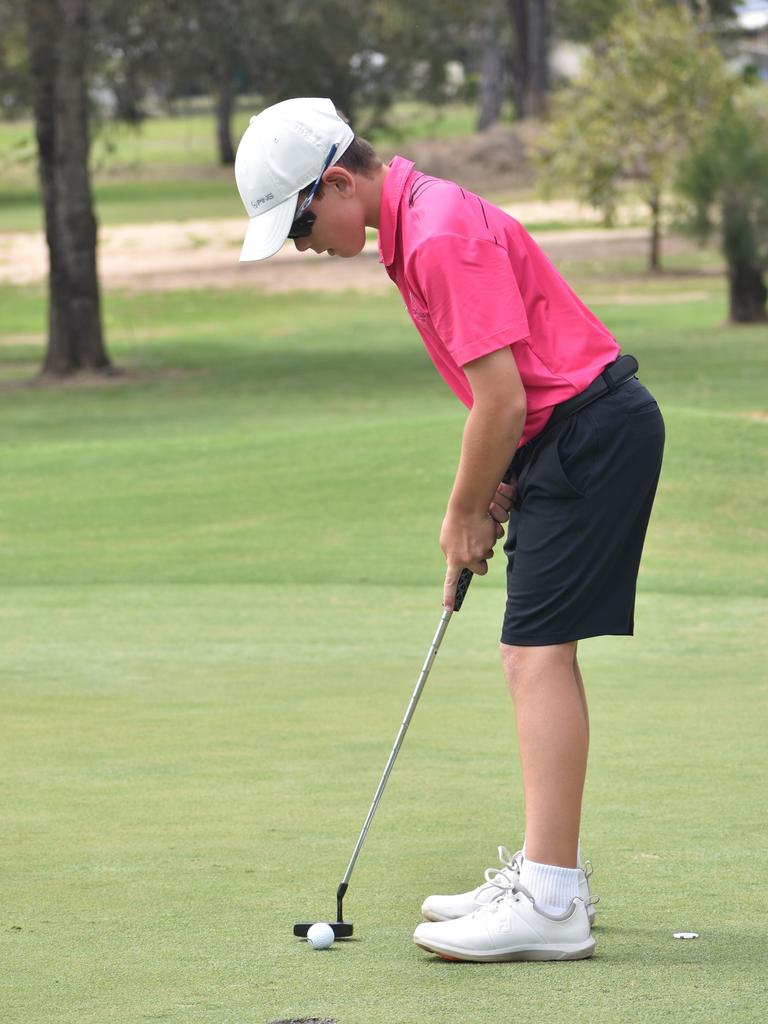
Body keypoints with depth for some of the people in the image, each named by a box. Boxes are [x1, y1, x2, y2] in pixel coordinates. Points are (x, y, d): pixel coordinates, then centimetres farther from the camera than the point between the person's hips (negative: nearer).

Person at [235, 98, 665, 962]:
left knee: (538, 654, -14)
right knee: (537, 656, 14)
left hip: (591, 430, -11)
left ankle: (549, 906, -16)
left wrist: (465, 512, -8)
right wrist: (489, 496, 12)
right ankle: (548, 876, 22)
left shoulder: (441, 235, -20)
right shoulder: (417, 226, 13)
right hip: (572, 435, 11)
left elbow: (501, 398, -21)